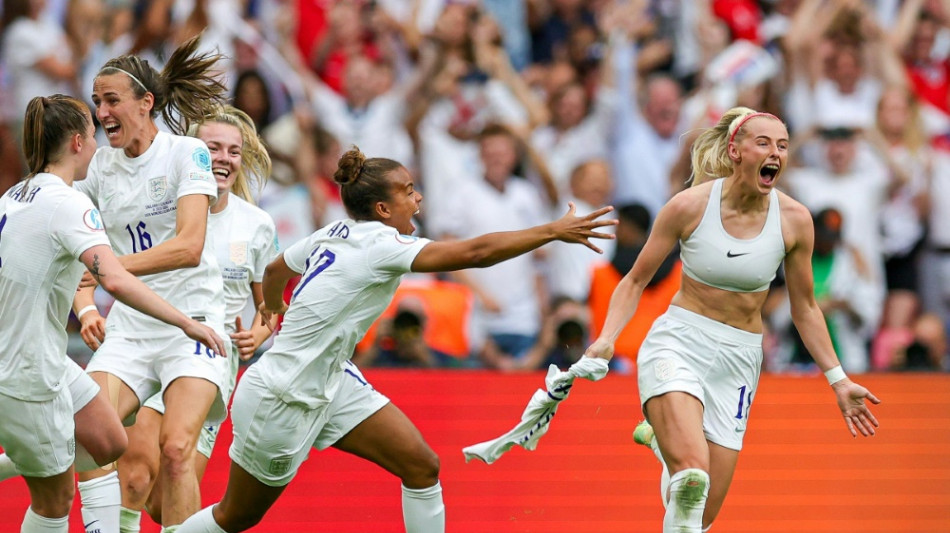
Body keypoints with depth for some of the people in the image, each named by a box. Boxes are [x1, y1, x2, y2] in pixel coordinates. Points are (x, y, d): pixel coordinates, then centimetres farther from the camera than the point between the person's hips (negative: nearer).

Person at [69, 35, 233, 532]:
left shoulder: (187, 153, -8)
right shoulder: (99, 165, 8)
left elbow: (189, 247, -20)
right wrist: (86, 306, -4)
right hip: (128, 327, 5)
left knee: (175, 448, -21)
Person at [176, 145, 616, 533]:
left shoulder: (336, 234, 1)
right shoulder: (377, 246, -24)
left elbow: (274, 271, 20)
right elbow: (474, 253, -32)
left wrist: (273, 312, 41)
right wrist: (553, 231, -30)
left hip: (329, 382, 9)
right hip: (281, 401, -9)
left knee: (422, 466, -2)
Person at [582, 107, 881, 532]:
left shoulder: (794, 220, -3)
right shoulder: (690, 205, -9)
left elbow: (804, 307, 10)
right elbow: (636, 280, 2)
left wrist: (838, 381, 9)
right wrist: (606, 339, -13)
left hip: (738, 361, 3)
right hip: (678, 343, -3)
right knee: (693, 473, -31)